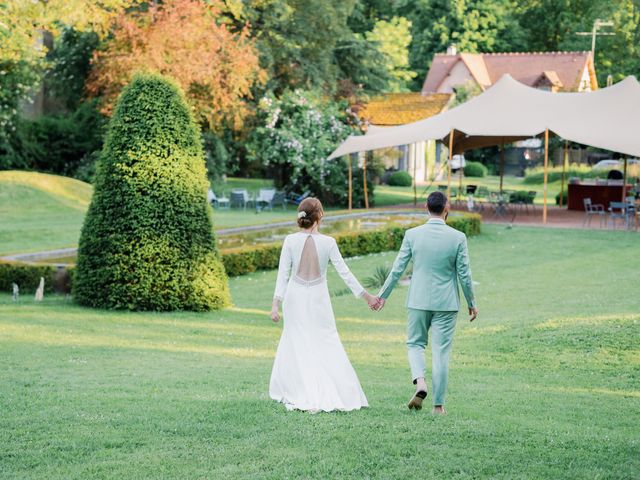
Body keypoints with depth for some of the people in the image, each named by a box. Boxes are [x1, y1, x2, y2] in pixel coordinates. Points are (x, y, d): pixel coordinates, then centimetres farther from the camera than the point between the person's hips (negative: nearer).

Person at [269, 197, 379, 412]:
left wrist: (276, 303, -6)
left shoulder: (290, 241, -9)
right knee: (327, 346, 7)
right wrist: (366, 296, 3)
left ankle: (303, 398, 9)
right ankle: (338, 395, 3)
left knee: (297, 347, 10)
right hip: (318, 299, 0)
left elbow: (283, 274, -9)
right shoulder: (328, 242, -9)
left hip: (295, 298, 1)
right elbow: (344, 272, -6)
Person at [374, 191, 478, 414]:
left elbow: (397, 269, -2)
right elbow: (464, 274, -4)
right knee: (441, 351, 6)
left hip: (419, 301, 1)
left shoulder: (412, 235, -6)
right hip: (446, 303, -1)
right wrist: (471, 303, 10)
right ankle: (438, 404, 8)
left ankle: (420, 382, -8)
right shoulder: (458, 237, -9)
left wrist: (383, 295, 11)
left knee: (415, 343, 18)